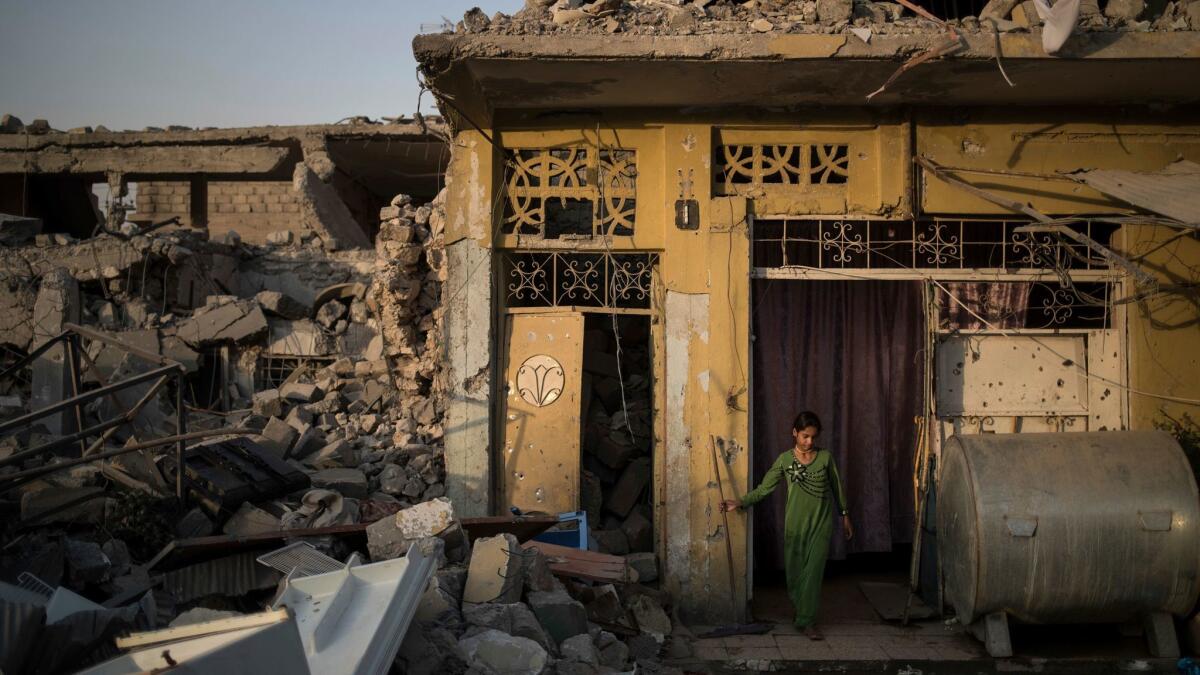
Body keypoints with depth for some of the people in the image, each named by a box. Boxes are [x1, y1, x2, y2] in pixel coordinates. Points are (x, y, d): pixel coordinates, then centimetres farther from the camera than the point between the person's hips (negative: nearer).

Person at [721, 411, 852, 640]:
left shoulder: (825, 457, -1)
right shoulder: (785, 459, -3)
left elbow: (837, 486, 10)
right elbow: (764, 488, -3)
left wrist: (845, 514, 12)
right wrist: (739, 503, -14)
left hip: (822, 522, 0)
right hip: (795, 522, 1)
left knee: (813, 570, -6)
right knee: (795, 570, 9)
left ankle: (806, 621, -1)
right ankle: (800, 610, 30)